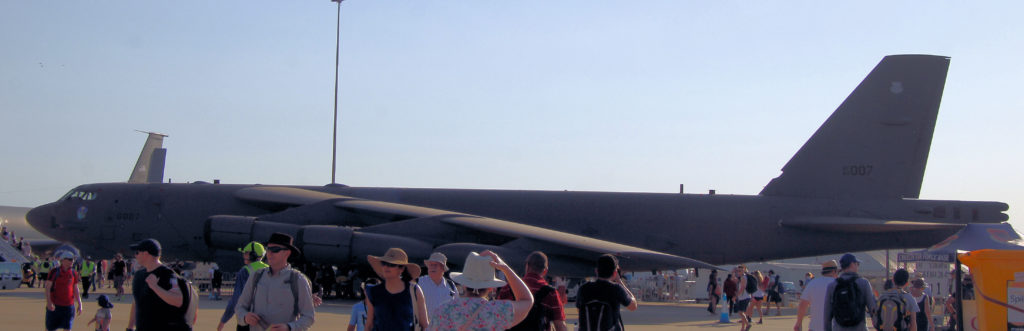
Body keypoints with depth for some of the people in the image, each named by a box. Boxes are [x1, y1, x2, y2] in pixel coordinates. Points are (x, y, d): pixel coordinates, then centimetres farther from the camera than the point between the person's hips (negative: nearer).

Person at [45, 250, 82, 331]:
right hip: (55, 305, -3)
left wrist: (79, 304, 9)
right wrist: (49, 302, -20)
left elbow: (75, 289, 13)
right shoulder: (54, 272, -6)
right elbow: (47, 287, -8)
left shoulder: (73, 273, 6)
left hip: (69, 306, 3)